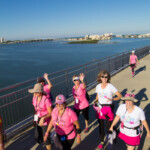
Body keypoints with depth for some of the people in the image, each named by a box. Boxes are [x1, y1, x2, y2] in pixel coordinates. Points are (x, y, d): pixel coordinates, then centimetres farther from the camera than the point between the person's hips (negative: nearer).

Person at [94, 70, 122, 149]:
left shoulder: (110, 86, -12)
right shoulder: (98, 86, 1)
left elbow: (120, 96, -14)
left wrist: (112, 99, -29)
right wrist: (96, 102, -1)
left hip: (108, 108, -4)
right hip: (100, 108, 4)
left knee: (109, 126, 4)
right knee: (101, 125, 14)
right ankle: (102, 141, 34)